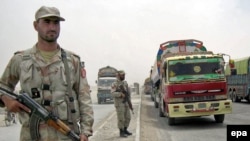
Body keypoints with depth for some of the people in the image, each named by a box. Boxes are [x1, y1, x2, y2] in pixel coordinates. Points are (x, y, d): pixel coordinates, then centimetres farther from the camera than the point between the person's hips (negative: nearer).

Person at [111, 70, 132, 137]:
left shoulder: (125, 83, 12)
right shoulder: (114, 84, -8)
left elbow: (128, 93, 14)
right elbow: (113, 93, -20)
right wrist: (120, 94, -34)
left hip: (126, 103, 7)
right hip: (119, 103, -7)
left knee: (127, 117, 8)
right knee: (121, 118, -5)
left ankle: (125, 130, 21)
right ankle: (121, 132, 4)